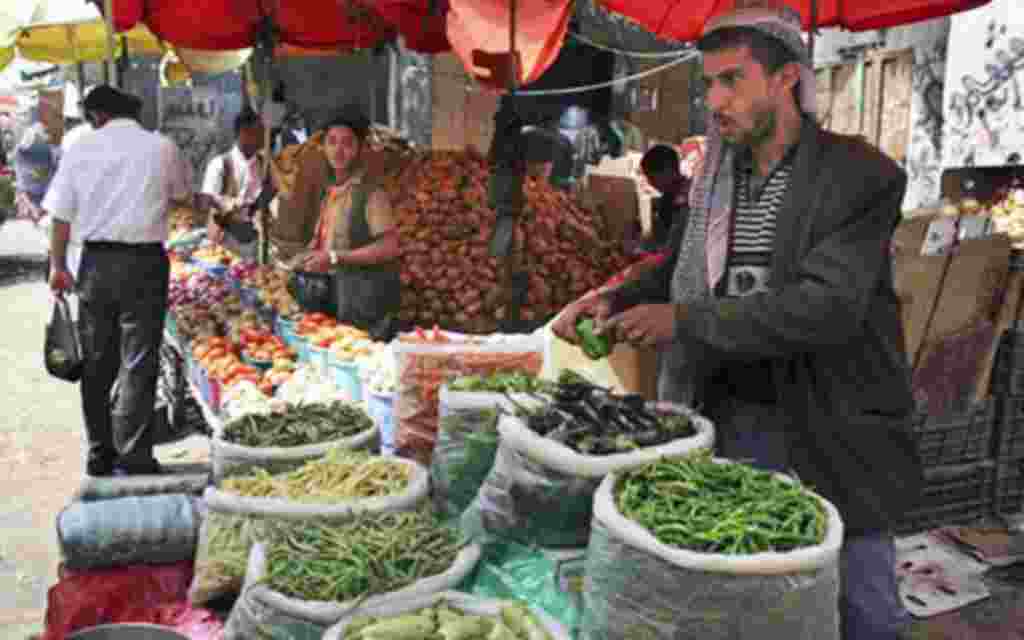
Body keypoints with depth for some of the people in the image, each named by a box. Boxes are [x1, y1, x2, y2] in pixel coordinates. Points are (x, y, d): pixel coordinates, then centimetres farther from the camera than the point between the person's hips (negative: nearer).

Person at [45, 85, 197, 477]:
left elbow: (61, 215, 3)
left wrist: (58, 265, 10)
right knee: (138, 362, 1)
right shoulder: (163, 148, -2)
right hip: (144, 261, -2)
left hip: (96, 262, 2)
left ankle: (100, 455, 18)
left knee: (97, 363, 11)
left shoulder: (82, 148, 3)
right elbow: (182, 195, 15)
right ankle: (132, 455, 0)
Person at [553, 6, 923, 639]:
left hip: (829, 432, -5)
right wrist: (616, 301, -3)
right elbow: (687, 268, 16)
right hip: (726, 420, 5)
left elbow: (828, 307, -25)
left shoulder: (862, 176, -14)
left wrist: (684, 322, -25)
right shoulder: (719, 177, 5)